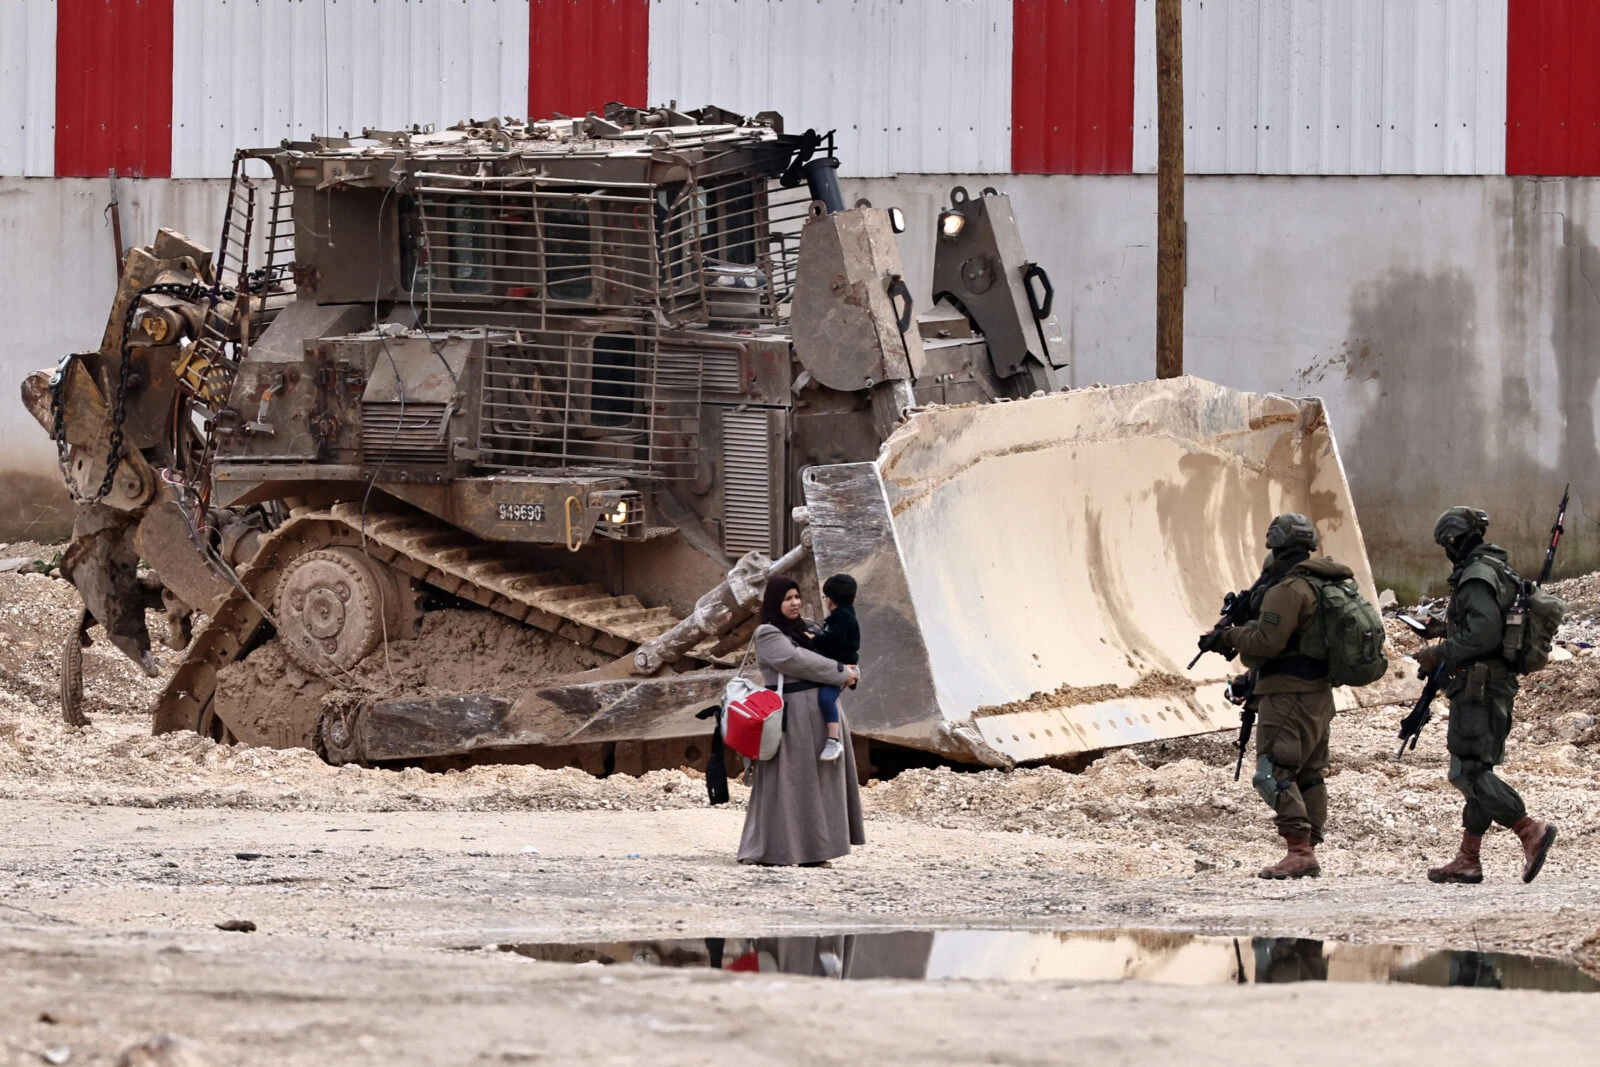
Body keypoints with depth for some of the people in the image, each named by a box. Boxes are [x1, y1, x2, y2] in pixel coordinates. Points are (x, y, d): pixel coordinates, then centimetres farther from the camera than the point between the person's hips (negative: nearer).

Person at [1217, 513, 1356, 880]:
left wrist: (1232, 635, -5)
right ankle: (1309, 853, 14)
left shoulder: (1287, 590, -16)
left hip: (1288, 694, -10)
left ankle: (1299, 851, -19)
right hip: (1319, 694, 10)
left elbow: (1267, 642, -21)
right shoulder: (1326, 584, 14)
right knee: (1308, 774, 13)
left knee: (1274, 772, -11)